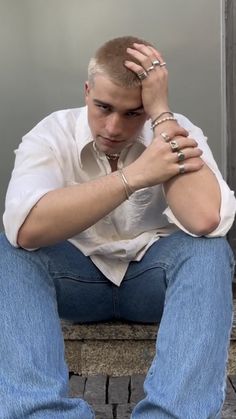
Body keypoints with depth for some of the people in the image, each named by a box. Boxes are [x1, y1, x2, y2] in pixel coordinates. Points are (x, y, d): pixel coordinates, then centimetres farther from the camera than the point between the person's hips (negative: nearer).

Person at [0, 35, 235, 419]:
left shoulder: (178, 133, -12)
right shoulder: (52, 135, -13)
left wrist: (162, 111, -30)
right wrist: (135, 175, -37)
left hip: (152, 277, 0)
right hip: (77, 278, 1)